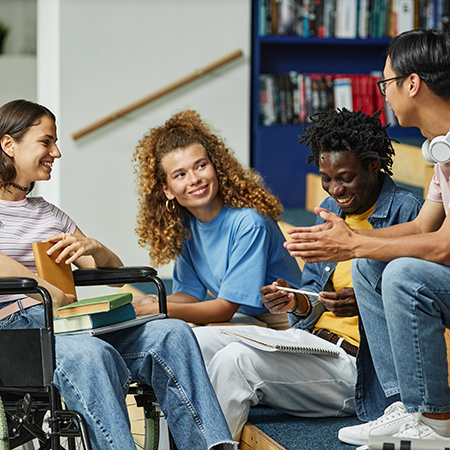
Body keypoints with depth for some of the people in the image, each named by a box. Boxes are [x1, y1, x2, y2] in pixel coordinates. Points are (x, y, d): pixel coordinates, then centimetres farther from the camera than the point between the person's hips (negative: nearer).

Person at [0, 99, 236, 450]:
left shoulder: (48, 214, 28)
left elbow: (113, 269, 28)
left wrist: (93, 249, 5)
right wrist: (57, 296, -14)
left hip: (69, 325, 7)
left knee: (172, 334, -19)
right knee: (92, 354, -39)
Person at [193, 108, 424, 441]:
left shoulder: (406, 211, -9)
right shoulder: (331, 208, 16)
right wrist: (297, 303, -4)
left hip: (357, 362, -8)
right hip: (312, 339, 8)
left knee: (236, 360, -28)